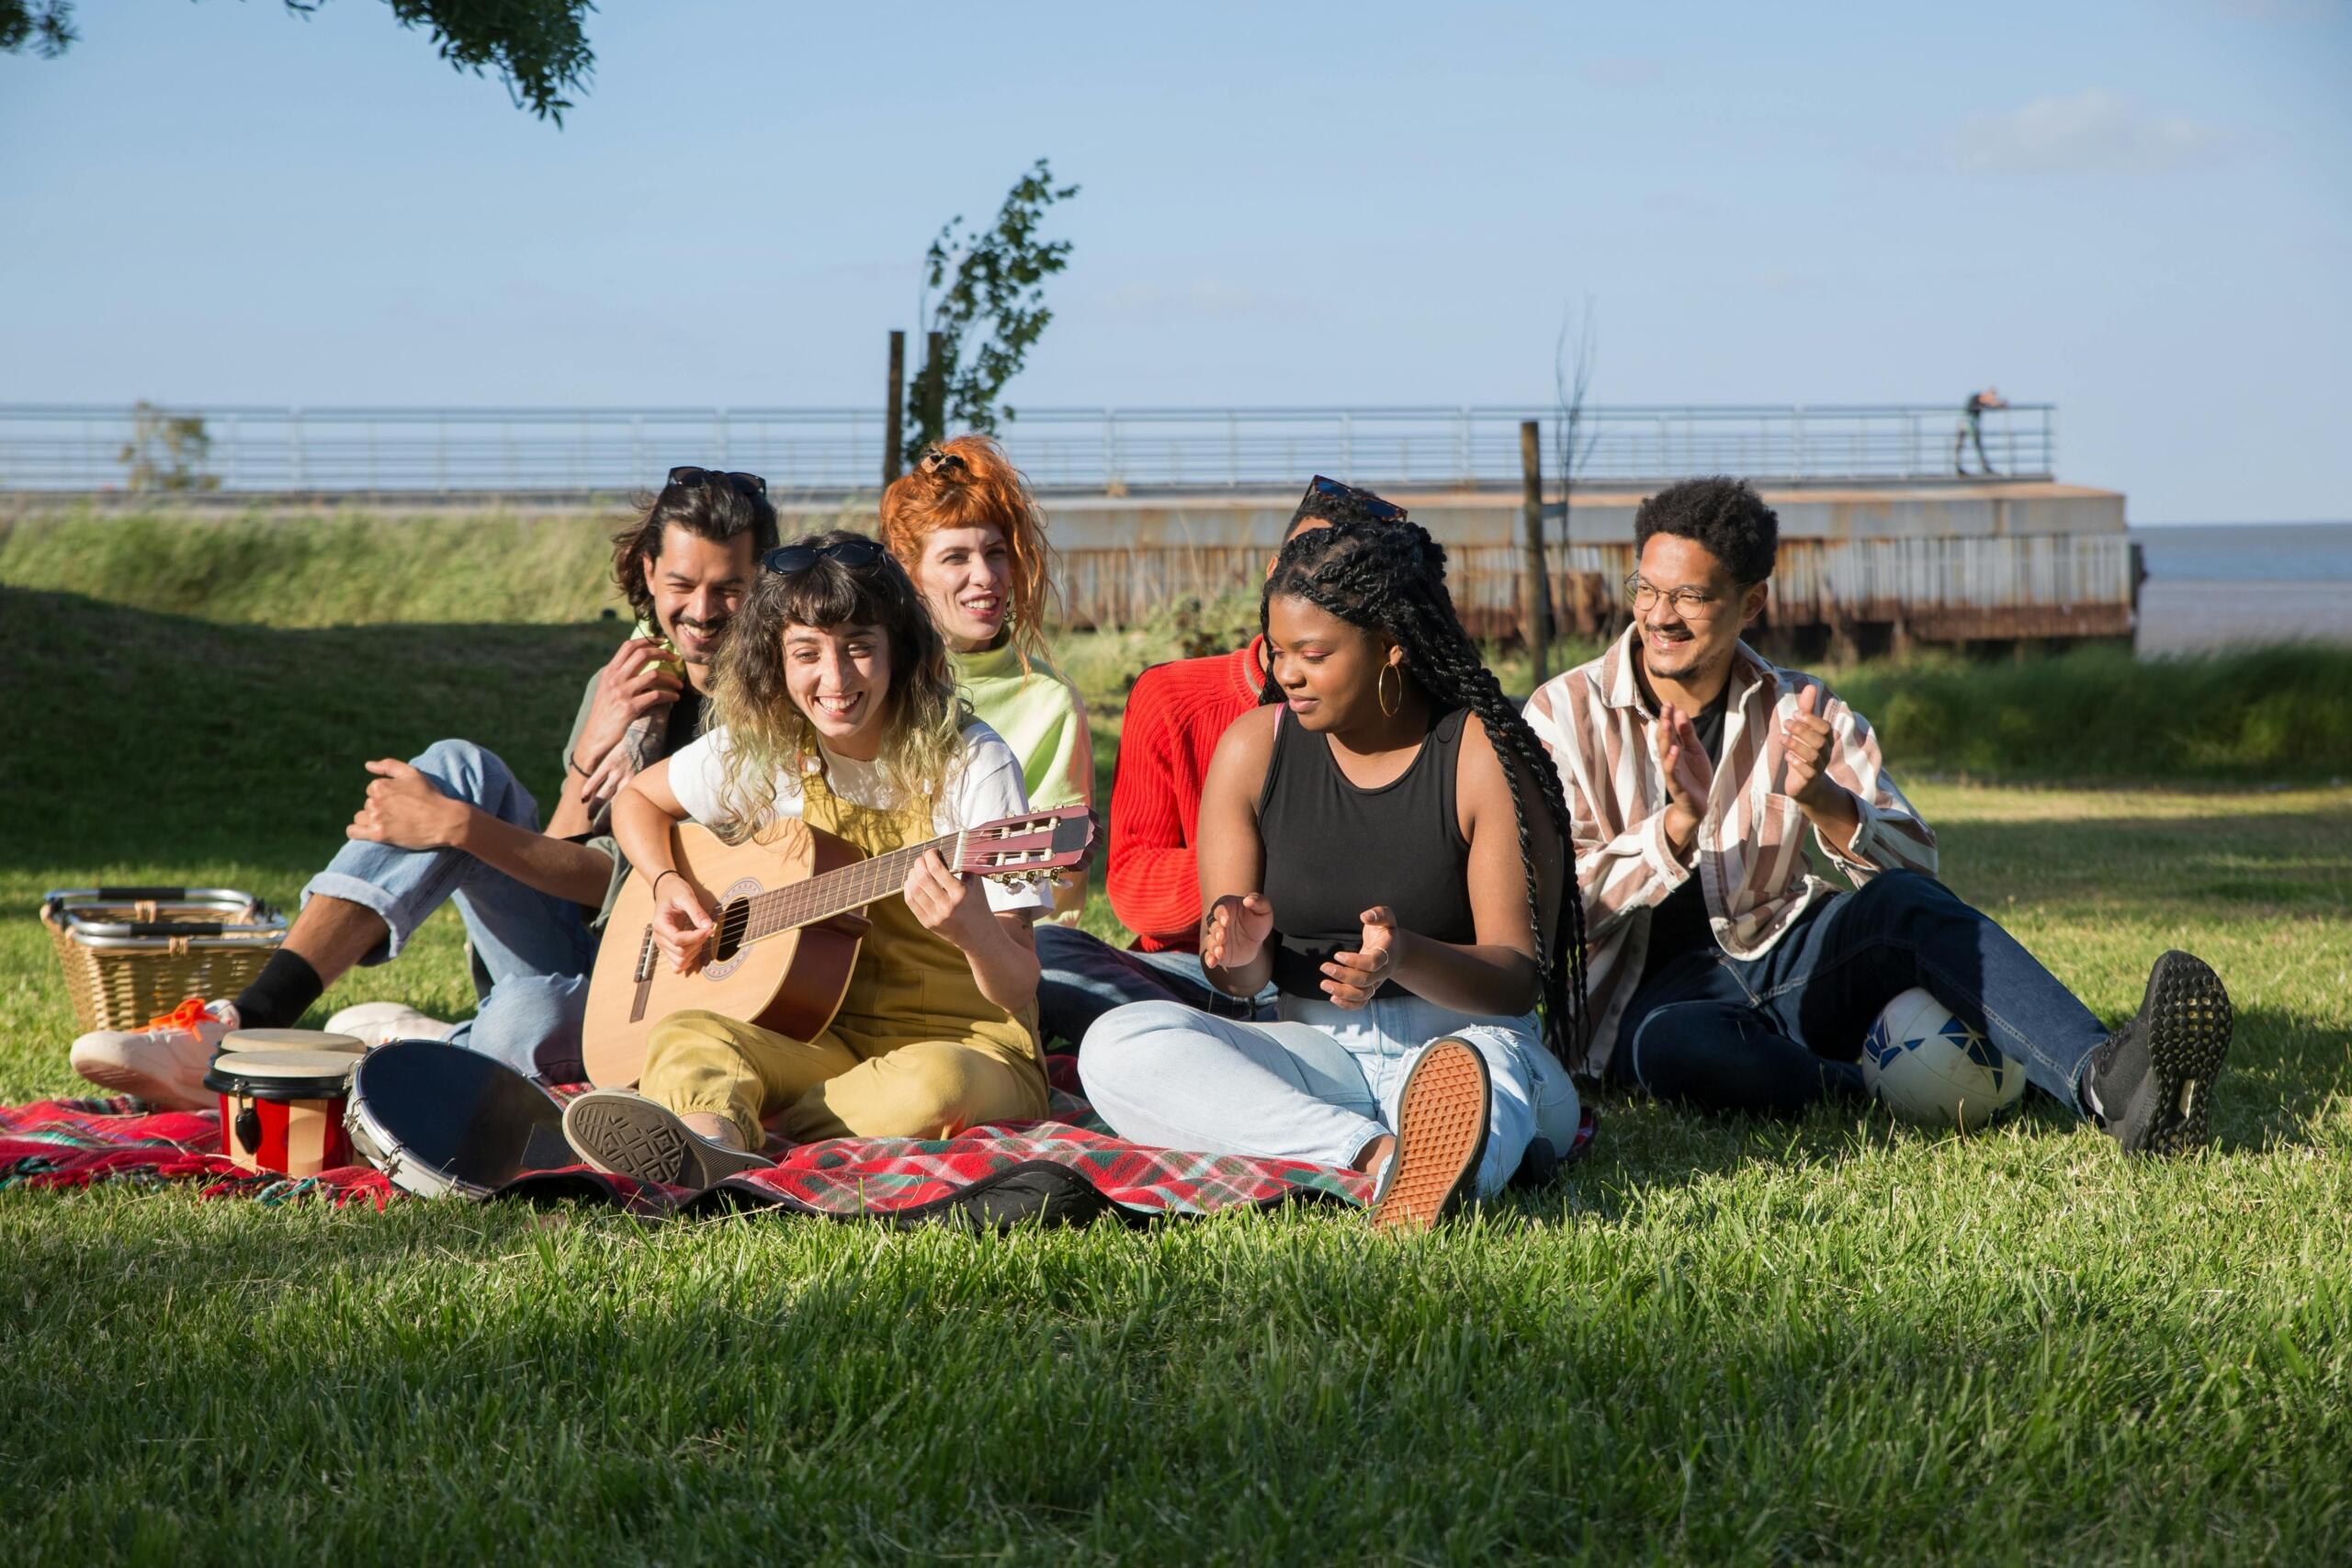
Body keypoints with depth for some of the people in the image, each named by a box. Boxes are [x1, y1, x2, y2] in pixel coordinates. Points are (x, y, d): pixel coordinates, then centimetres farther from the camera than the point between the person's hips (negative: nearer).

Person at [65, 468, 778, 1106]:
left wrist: (458, 827, -22)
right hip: (581, 960, 6)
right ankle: (238, 1026, -23)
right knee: (459, 767, -16)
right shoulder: (624, 684, 13)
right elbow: (559, 860, 7)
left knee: (529, 1017, -42)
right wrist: (592, 754, -11)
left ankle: (394, 1041, -6)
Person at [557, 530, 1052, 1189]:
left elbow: (1018, 990, -13)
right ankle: (705, 1138, -60)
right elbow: (636, 799, 23)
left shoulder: (972, 764, -10)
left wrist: (973, 931, -36)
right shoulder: (759, 749, 3)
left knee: (930, 1085, -40)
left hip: (969, 1043, -3)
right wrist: (668, 885, 3)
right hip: (825, 1035, 3)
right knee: (687, 1034, -28)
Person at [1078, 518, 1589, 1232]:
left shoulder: (1484, 757, -6)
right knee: (1116, 1045, -24)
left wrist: (1406, 959, -30)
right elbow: (1240, 977, 4)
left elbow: (1519, 976, -9)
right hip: (1319, 1051, 4)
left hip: (1465, 1033, -3)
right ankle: (1379, 1156, -43)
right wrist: (1241, 951, -22)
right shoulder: (1252, 749, 4)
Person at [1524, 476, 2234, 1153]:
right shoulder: (1564, 713, 1)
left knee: (1903, 902, -29)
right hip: (1650, 994, -2)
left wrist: (1820, 799, -23)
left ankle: (2107, 1081, -49)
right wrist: (1679, 823, -25)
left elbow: (1913, 863, -3)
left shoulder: (1800, 713, 7)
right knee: (1671, 1043, -40)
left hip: (1783, 963, 2)